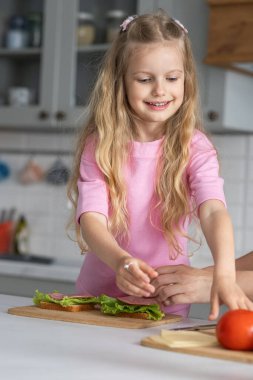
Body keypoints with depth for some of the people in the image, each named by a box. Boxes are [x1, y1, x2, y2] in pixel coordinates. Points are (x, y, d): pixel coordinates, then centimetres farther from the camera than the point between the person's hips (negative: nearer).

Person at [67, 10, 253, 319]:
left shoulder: (194, 147, -4)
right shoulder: (99, 145, -2)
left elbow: (213, 211, -18)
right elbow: (91, 218, -12)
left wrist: (225, 274, -38)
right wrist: (121, 262, -34)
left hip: (168, 304, 0)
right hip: (98, 295, 1)